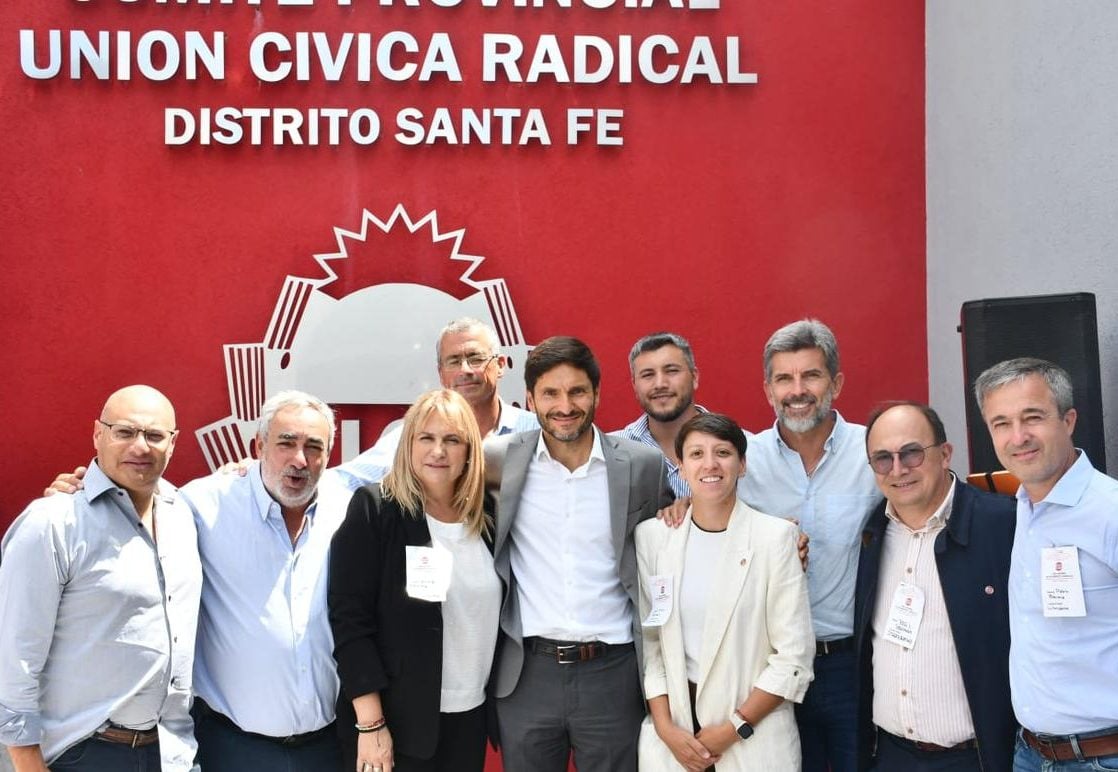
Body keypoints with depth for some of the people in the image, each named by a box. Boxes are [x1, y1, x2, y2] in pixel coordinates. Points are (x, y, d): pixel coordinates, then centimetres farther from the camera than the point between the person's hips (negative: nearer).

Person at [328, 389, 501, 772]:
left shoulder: (485, 520, 5)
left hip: (470, 718, 5)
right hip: (398, 720, -4)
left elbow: (488, 615, 11)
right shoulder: (374, 510, -9)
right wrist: (370, 724, -16)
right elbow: (349, 619, -13)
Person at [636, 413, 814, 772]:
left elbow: (794, 657, -9)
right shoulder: (651, 535, -1)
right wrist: (665, 727, -7)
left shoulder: (775, 536, -9)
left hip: (753, 724, -2)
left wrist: (734, 729, -11)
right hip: (672, 731, 2)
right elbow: (648, 641, 2)